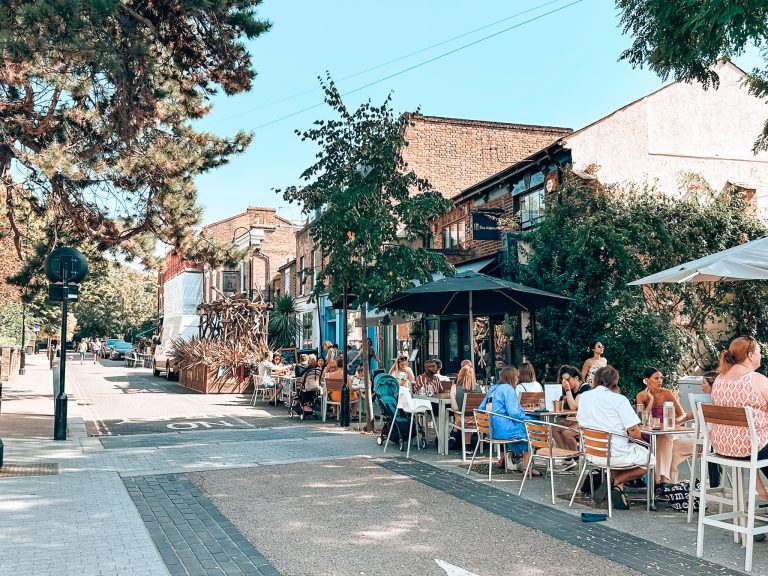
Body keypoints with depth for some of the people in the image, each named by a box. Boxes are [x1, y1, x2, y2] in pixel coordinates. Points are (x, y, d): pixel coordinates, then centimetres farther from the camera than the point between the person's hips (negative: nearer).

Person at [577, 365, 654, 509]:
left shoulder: (584, 397, 3)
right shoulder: (619, 399, -12)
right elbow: (635, 433, -16)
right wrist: (629, 435, 7)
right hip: (617, 454, -6)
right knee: (650, 460, 18)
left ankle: (616, 486, 13)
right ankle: (615, 482, 0)